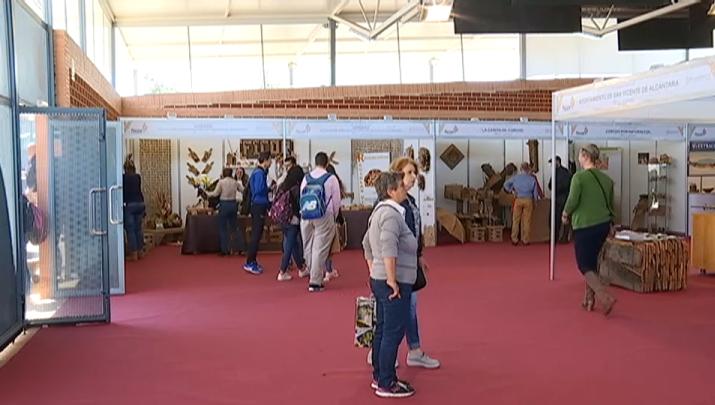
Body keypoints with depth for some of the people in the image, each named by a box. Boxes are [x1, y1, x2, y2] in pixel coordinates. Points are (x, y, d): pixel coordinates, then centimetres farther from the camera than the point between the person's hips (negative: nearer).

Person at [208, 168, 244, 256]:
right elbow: (243, 191, 6)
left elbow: (215, 193, -10)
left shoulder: (221, 182, -7)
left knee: (223, 228, 5)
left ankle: (224, 250, 5)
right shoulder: (235, 182, 4)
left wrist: (207, 193, 4)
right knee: (233, 227, 12)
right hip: (233, 204, 4)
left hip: (224, 205, -3)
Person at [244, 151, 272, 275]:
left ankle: (253, 262, 19)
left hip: (257, 206, 10)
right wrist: (270, 188, -8)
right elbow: (260, 190, -22)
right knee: (256, 236, -7)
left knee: (256, 235, 13)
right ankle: (249, 263, -5)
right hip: (259, 206, -10)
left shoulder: (258, 172, 14)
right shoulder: (260, 173, -15)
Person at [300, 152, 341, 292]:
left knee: (308, 248, 14)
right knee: (320, 249, -1)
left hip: (306, 217, 4)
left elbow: (302, 199, 8)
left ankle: (317, 277, 24)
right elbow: (336, 201, -1)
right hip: (324, 217, -4)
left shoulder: (306, 178, 4)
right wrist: (334, 217, 16)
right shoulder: (331, 179, -5)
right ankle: (315, 282, -2)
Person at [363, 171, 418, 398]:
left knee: (382, 329, 16)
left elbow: (367, 245, 25)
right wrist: (392, 279, -25)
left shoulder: (379, 211, 17)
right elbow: (388, 248, -28)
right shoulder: (391, 213, -16)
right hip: (394, 284, -10)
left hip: (379, 280, 10)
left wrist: (374, 272, 27)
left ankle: (379, 376, 26)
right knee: (393, 333, -4)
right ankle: (386, 384, 2)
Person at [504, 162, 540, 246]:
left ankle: (514, 239, 8)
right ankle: (525, 240, 8)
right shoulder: (532, 179, -1)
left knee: (516, 220, 7)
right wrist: (536, 200, 17)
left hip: (518, 200, 1)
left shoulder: (516, 177, 1)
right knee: (527, 221, 5)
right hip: (528, 200, 0)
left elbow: (506, 185, 7)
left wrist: (511, 190, 18)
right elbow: (535, 192, 3)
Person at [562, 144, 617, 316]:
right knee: (592, 262, 19)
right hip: (604, 225, 6)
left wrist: (565, 215, 4)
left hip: (585, 226, -6)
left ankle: (606, 297, -12)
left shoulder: (579, 177, -14)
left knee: (584, 265, 3)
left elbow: (572, 201, -15)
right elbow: (611, 204, 12)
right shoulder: (607, 179, 6)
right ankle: (589, 300, 22)